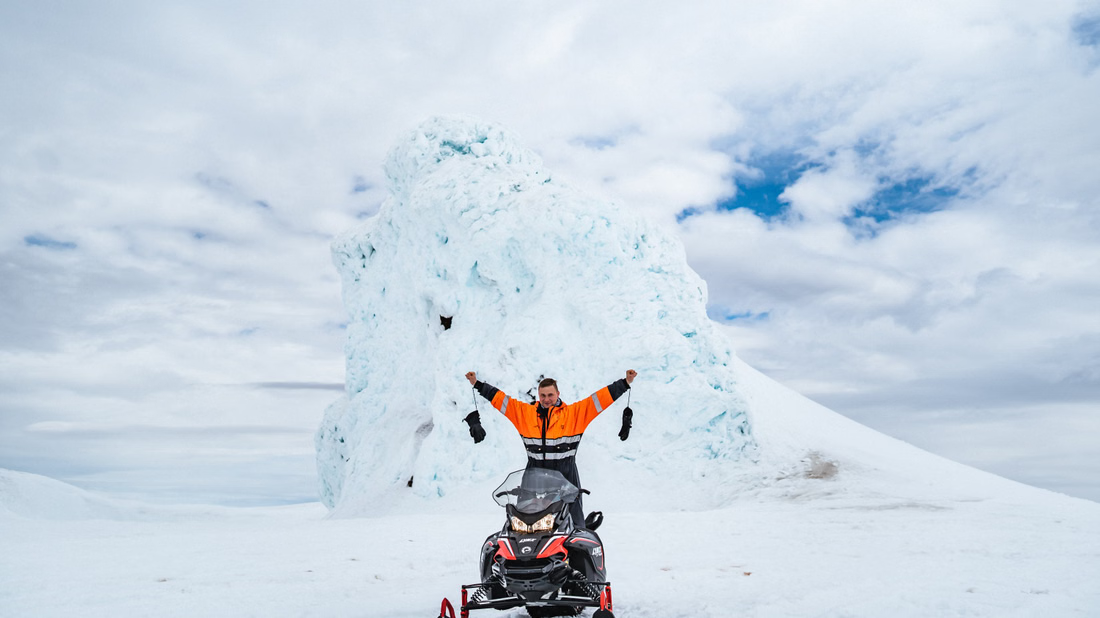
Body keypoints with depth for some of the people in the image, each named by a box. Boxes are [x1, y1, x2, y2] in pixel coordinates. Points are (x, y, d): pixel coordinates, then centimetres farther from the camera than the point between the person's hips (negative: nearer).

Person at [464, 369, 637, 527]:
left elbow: (602, 397, -4)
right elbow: (499, 398, 9)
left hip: (566, 475, -2)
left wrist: (626, 383, -10)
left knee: (575, 524, 4)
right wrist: (477, 384, 6)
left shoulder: (575, 412, 1)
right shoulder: (524, 412, 7)